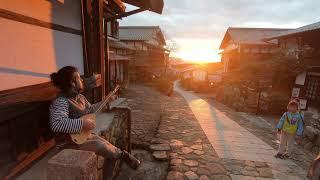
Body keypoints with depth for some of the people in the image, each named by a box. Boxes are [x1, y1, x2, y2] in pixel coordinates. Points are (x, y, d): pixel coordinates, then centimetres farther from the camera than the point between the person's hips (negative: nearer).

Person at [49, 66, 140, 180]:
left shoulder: (79, 97, 4)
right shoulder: (61, 101, -25)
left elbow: (90, 109, 20)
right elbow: (56, 124, -40)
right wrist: (82, 123, -36)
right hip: (72, 141, -8)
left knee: (111, 150, 0)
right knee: (103, 147, -24)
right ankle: (123, 155, 5)